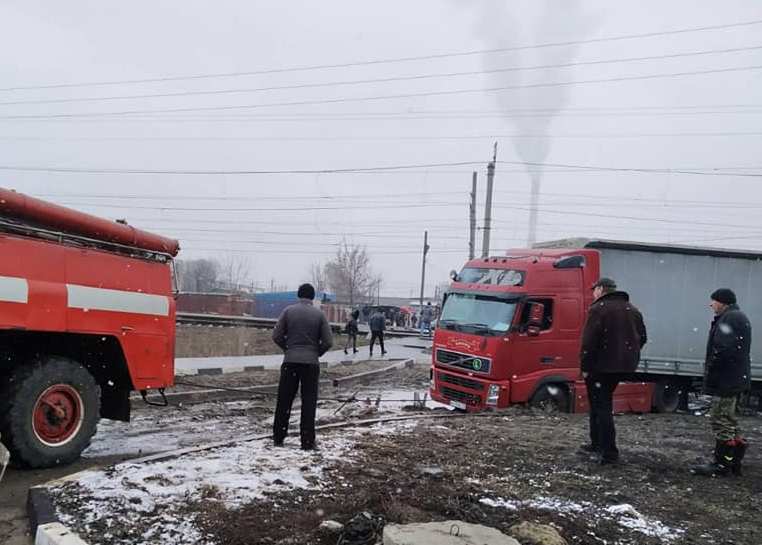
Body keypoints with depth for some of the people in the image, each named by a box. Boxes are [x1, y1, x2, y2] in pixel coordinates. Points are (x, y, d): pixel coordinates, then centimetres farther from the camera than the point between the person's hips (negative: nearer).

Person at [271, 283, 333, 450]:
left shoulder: (288, 311, 1)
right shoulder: (319, 314, 0)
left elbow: (276, 336, -3)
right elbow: (328, 341, -4)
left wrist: (288, 348, 12)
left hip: (290, 361, 1)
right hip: (311, 363, 0)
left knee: (284, 401, 10)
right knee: (309, 403, 5)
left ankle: (278, 438, 16)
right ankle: (307, 441, 5)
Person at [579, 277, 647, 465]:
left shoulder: (599, 309, -12)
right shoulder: (632, 309, 14)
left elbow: (589, 341, -18)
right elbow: (642, 337, 16)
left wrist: (585, 366, -13)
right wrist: (629, 356, 18)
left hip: (601, 365, -8)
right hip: (624, 365, 8)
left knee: (602, 406, -2)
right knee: (602, 402, 21)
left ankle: (609, 452, -4)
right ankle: (597, 443, 29)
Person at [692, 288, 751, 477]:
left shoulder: (728, 319, -17)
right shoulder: (740, 318, 17)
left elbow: (722, 350, -27)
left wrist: (710, 374, -18)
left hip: (726, 380, -11)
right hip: (737, 379, 11)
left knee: (722, 421, -4)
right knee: (729, 421, 18)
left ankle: (722, 464, 2)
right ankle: (735, 462, 25)